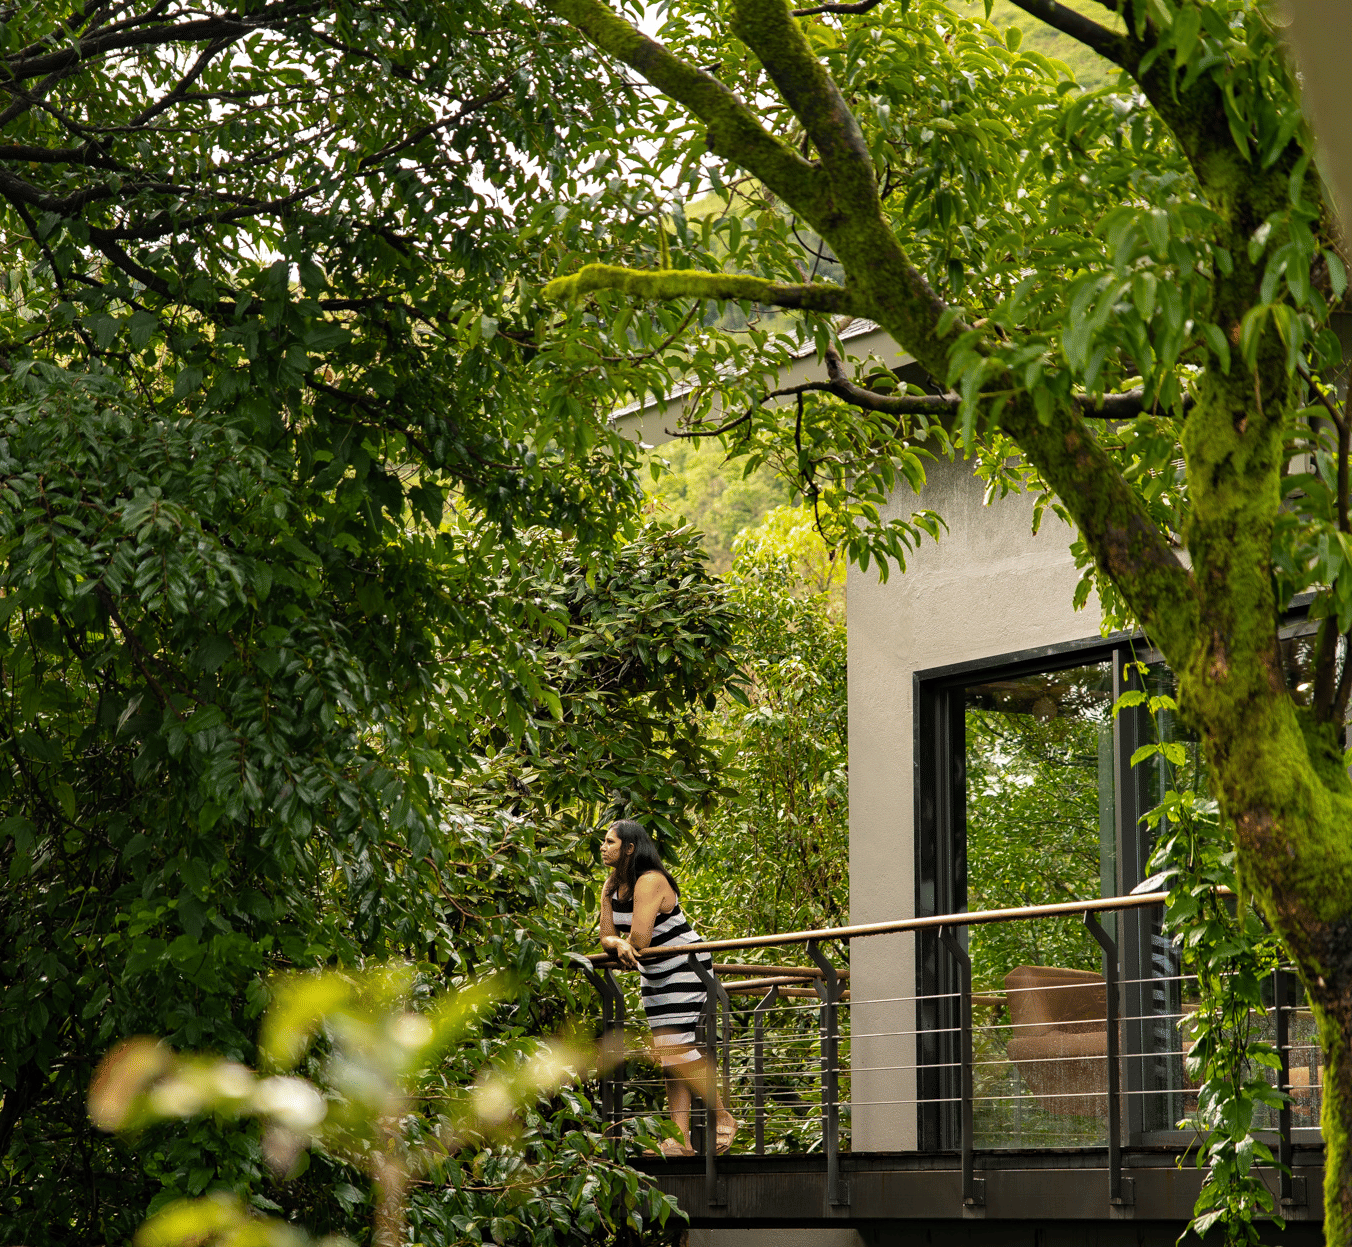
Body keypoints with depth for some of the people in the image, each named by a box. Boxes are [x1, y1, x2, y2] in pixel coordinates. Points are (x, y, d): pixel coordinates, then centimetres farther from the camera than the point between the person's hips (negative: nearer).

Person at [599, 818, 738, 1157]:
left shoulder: (650, 882, -23)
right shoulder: (611, 888, 5)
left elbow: (639, 940, -28)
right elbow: (606, 938, 0)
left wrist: (628, 950, -5)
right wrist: (620, 945, -23)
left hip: (686, 968, -9)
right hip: (655, 974, 9)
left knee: (677, 1047, -16)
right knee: (667, 1053, 3)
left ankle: (724, 1117, -1)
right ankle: (680, 1138, 1)